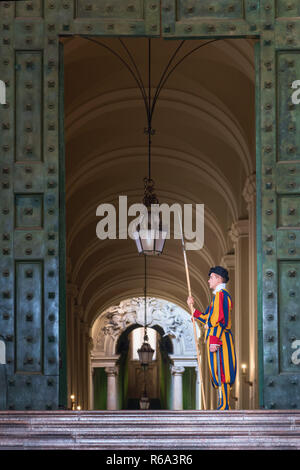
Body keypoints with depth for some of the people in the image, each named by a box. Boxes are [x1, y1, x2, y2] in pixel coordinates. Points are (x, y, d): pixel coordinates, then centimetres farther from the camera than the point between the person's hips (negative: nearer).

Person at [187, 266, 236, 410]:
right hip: (217, 340, 10)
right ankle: (223, 405, 10)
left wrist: (214, 340, -23)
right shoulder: (218, 296, 22)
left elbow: (221, 320, -19)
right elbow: (207, 319, 26)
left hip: (218, 339, -10)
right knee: (219, 373, 9)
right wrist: (192, 307, 26)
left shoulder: (221, 295, -10)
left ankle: (224, 406, -14)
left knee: (220, 372, -11)